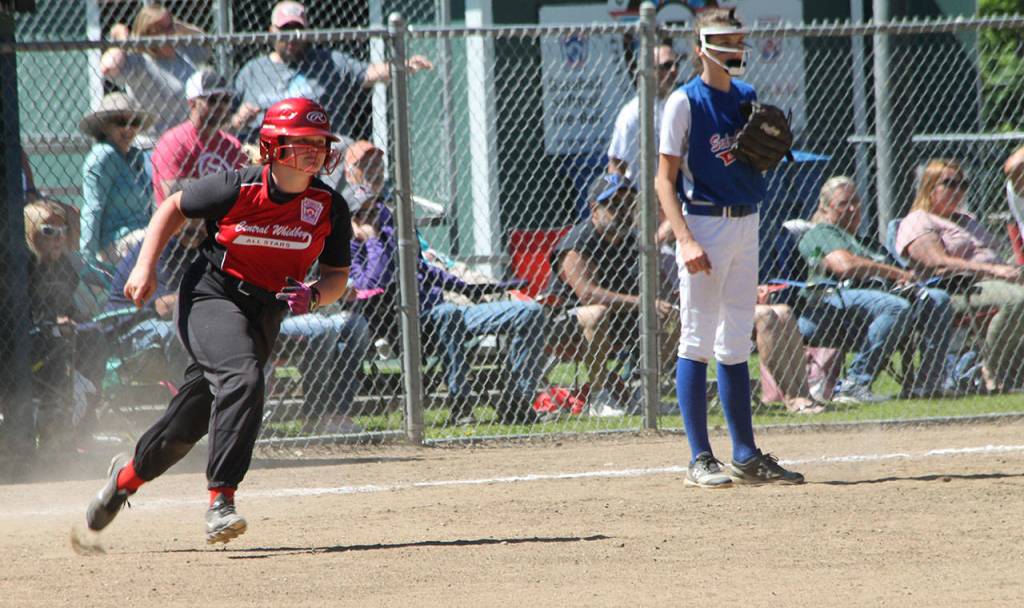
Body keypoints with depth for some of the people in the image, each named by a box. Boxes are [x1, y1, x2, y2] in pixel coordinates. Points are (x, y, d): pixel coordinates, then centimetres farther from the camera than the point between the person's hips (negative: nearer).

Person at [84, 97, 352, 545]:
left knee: (189, 420, 9)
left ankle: (128, 475, 37)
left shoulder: (331, 208, -6)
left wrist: (312, 295, -18)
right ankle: (220, 500, -32)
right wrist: (145, 266, -8)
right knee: (242, 377, -33)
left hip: (265, 313, 5)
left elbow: (337, 274, 5)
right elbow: (174, 208, 0)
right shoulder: (237, 188, -16)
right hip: (211, 297, -5)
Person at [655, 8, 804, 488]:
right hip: (704, 225, -7)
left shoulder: (747, 98, 12)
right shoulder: (685, 102, -8)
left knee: (736, 343, 11)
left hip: (746, 225, 7)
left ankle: (746, 456, 15)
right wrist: (685, 240, -22)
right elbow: (665, 179, -11)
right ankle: (700, 460, -6)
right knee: (697, 342, -6)